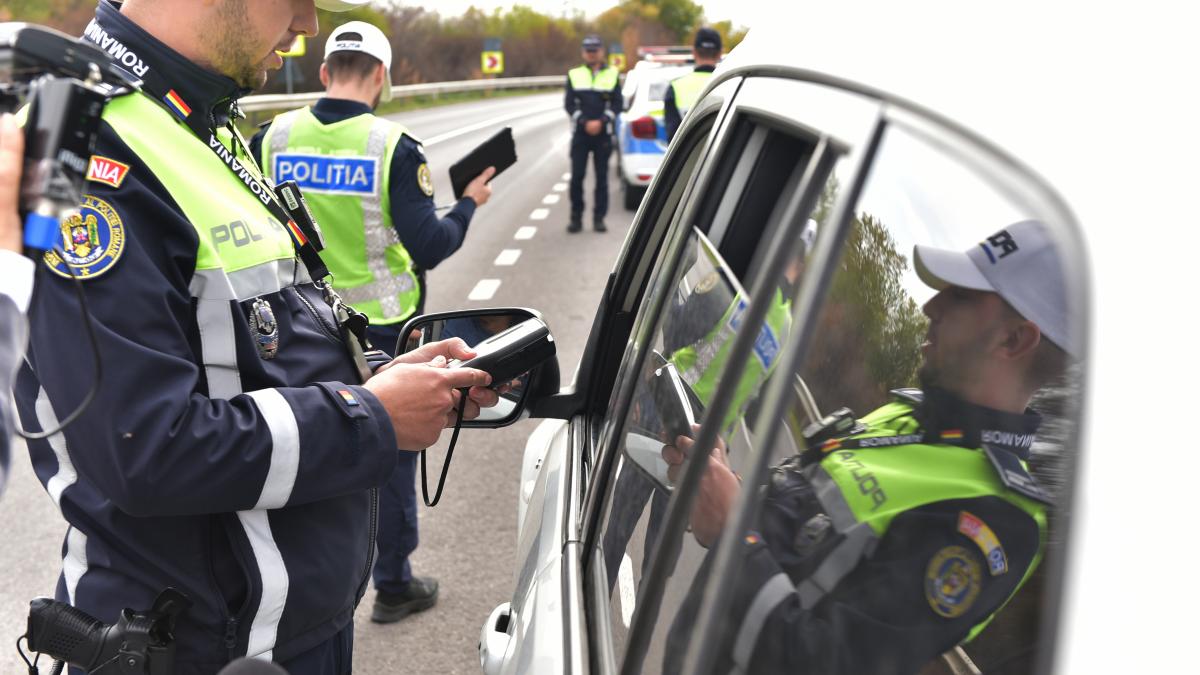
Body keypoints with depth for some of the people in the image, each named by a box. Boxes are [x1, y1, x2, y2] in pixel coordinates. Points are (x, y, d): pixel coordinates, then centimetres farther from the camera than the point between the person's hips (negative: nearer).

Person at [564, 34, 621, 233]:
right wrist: (585, 122, -11)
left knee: (602, 177, 2)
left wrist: (601, 122, -12)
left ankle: (599, 217, 8)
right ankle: (576, 217, 5)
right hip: (580, 134, 0)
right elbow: (569, 104, 3)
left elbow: (617, 104, 3)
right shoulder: (574, 75, 9)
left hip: (603, 133, 0)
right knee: (576, 176, -3)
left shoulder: (612, 74, 8)